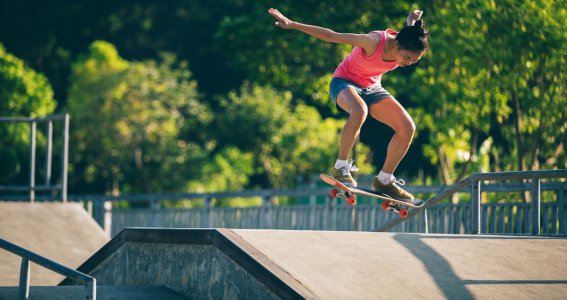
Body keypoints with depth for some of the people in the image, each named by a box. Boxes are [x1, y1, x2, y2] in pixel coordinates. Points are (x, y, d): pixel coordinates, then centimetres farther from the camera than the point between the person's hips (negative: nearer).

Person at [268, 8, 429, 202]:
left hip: (371, 88, 6)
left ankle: (384, 180, 4)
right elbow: (331, 36, -27)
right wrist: (292, 25, -25)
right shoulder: (375, 42, -35)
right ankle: (341, 167, -24)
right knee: (360, 111, -40)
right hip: (345, 82, -6)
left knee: (407, 128, -9)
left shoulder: (408, 46, -18)